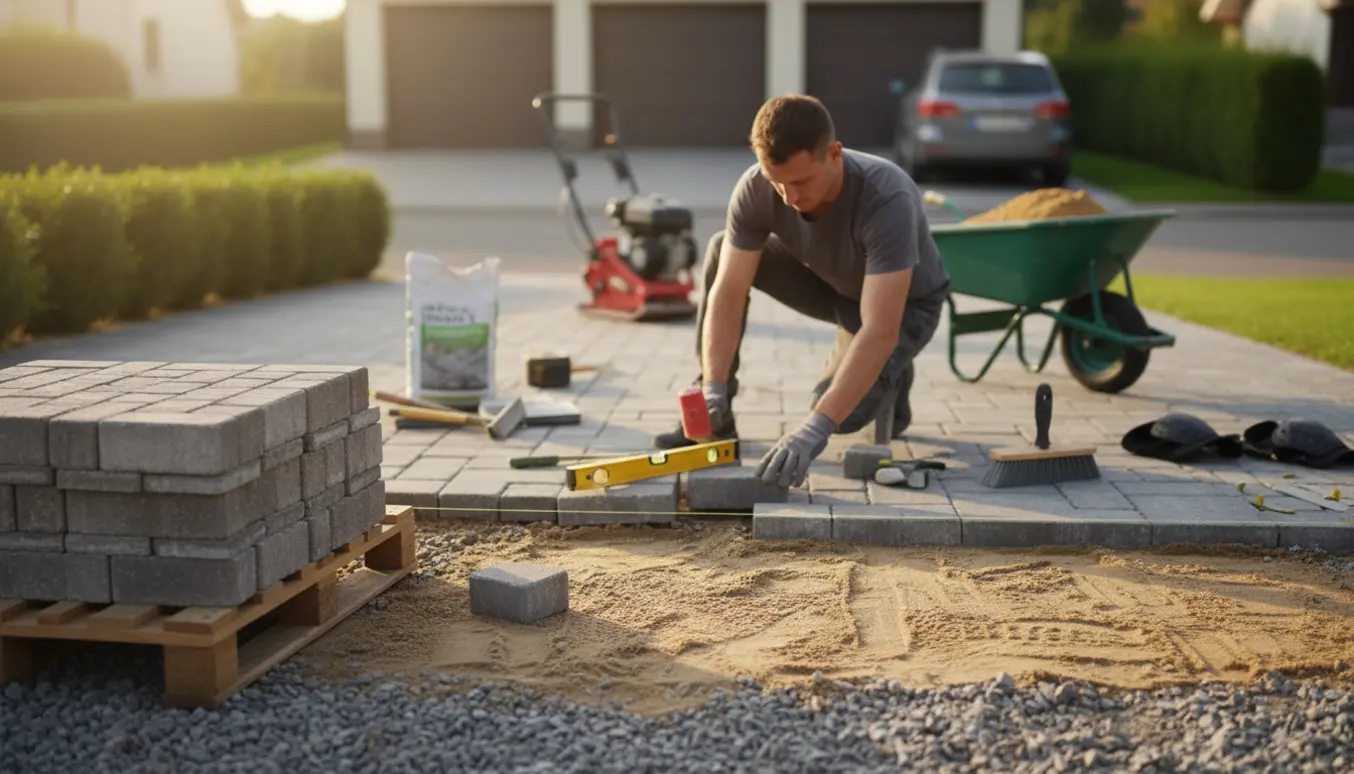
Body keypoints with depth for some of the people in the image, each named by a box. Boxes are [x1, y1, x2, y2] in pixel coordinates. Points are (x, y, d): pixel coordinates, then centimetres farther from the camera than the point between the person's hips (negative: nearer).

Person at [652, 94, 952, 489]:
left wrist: (817, 427, -54)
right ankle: (711, 413, -8)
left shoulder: (888, 200, -40)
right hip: (828, 282, 5)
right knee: (721, 252, -18)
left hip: (905, 303, -5)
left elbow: (879, 331, -46)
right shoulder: (755, 188, -27)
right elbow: (728, 293, -26)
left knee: (840, 411, -29)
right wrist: (714, 389, -39)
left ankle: (891, 376, 7)